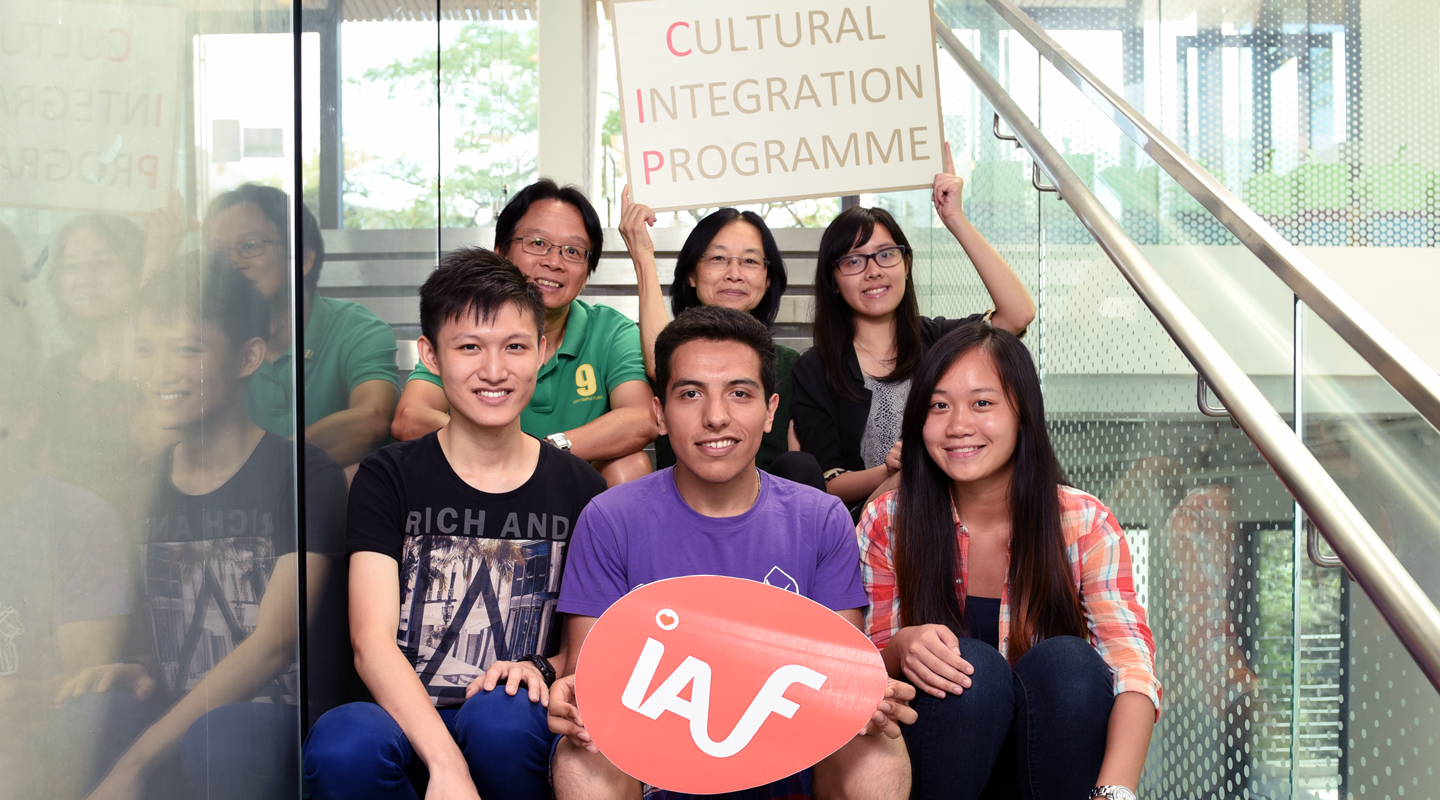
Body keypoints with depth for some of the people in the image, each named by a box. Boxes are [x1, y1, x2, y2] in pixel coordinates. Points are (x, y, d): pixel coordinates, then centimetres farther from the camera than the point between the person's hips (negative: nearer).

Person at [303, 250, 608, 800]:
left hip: (519, 735, 1)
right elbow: (372, 640, -10)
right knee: (343, 743, -34)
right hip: (406, 726, -1)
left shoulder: (577, 489, 6)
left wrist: (540, 668, -11)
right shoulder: (387, 479, 2)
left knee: (503, 716, -34)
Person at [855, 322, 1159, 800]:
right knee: (973, 666, -29)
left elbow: (1133, 666, -21)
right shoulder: (887, 523, -4)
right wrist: (901, 650, -26)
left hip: (1051, 759, 0)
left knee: (1067, 660, -29)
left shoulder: (1084, 525, -8)